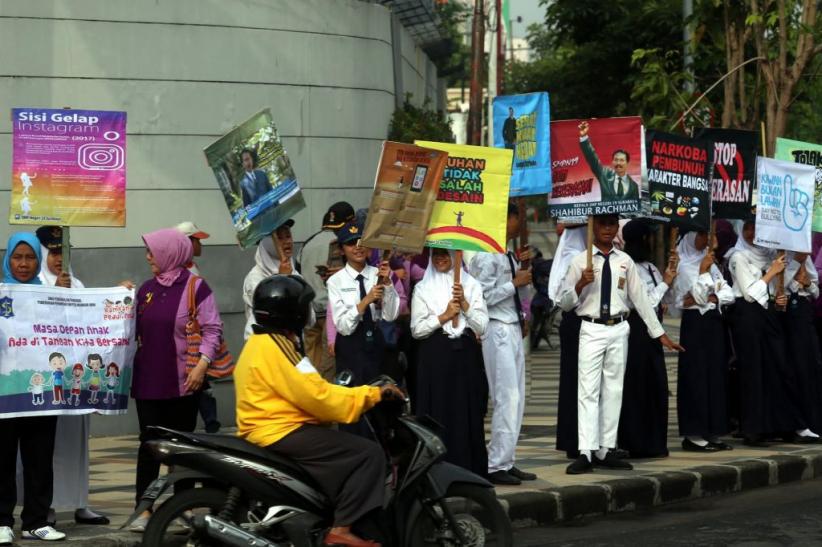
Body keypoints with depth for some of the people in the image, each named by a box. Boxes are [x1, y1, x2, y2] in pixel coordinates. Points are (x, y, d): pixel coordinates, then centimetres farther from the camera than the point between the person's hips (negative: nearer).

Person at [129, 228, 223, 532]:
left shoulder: (195, 287, -6)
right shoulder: (146, 289, 11)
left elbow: (212, 329, -8)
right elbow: (135, 330, 16)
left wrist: (202, 364, -16)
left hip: (182, 381, -4)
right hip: (148, 379, 4)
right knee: (148, 443, 1)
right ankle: (145, 509, 2)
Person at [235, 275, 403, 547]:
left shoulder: (261, 342, 17)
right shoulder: (276, 347, -17)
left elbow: (302, 390, 18)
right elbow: (315, 395, -21)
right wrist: (372, 394, -14)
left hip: (267, 429, 11)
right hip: (280, 432, -11)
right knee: (369, 454, -15)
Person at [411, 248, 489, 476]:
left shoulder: (471, 285, 11)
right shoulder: (423, 288, 8)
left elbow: (481, 326, 3)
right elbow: (416, 329, -1)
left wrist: (464, 303, -9)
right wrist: (444, 316, -9)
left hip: (466, 355, 1)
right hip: (435, 356, -1)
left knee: (468, 414, 0)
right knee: (438, 414, -3)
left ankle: (469, 471, 5)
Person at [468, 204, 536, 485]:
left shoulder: (506, 254, 13)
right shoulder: (487, 256, -14)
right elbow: (484, 296, -20)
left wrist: (519, 265, 10)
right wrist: (515, 282, -14)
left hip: (513, 329, 10)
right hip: (498, 330, -10)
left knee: (516, 399, 12)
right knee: (507, 399, -10)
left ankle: (507, 461, 18)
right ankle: (496, 465, -5)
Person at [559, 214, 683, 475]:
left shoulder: (625, 261, 8)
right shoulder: (581, 261, 0)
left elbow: (640, 297, 11)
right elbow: (565, 303, 0)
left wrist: (660, 334, 9)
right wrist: (580, 284, -20)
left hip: (618, 330, 3)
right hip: (591, 329, -3)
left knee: (613, 390, 7)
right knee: (588, 391, -8)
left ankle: (605, 451, 13)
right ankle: (586, 453, -11)